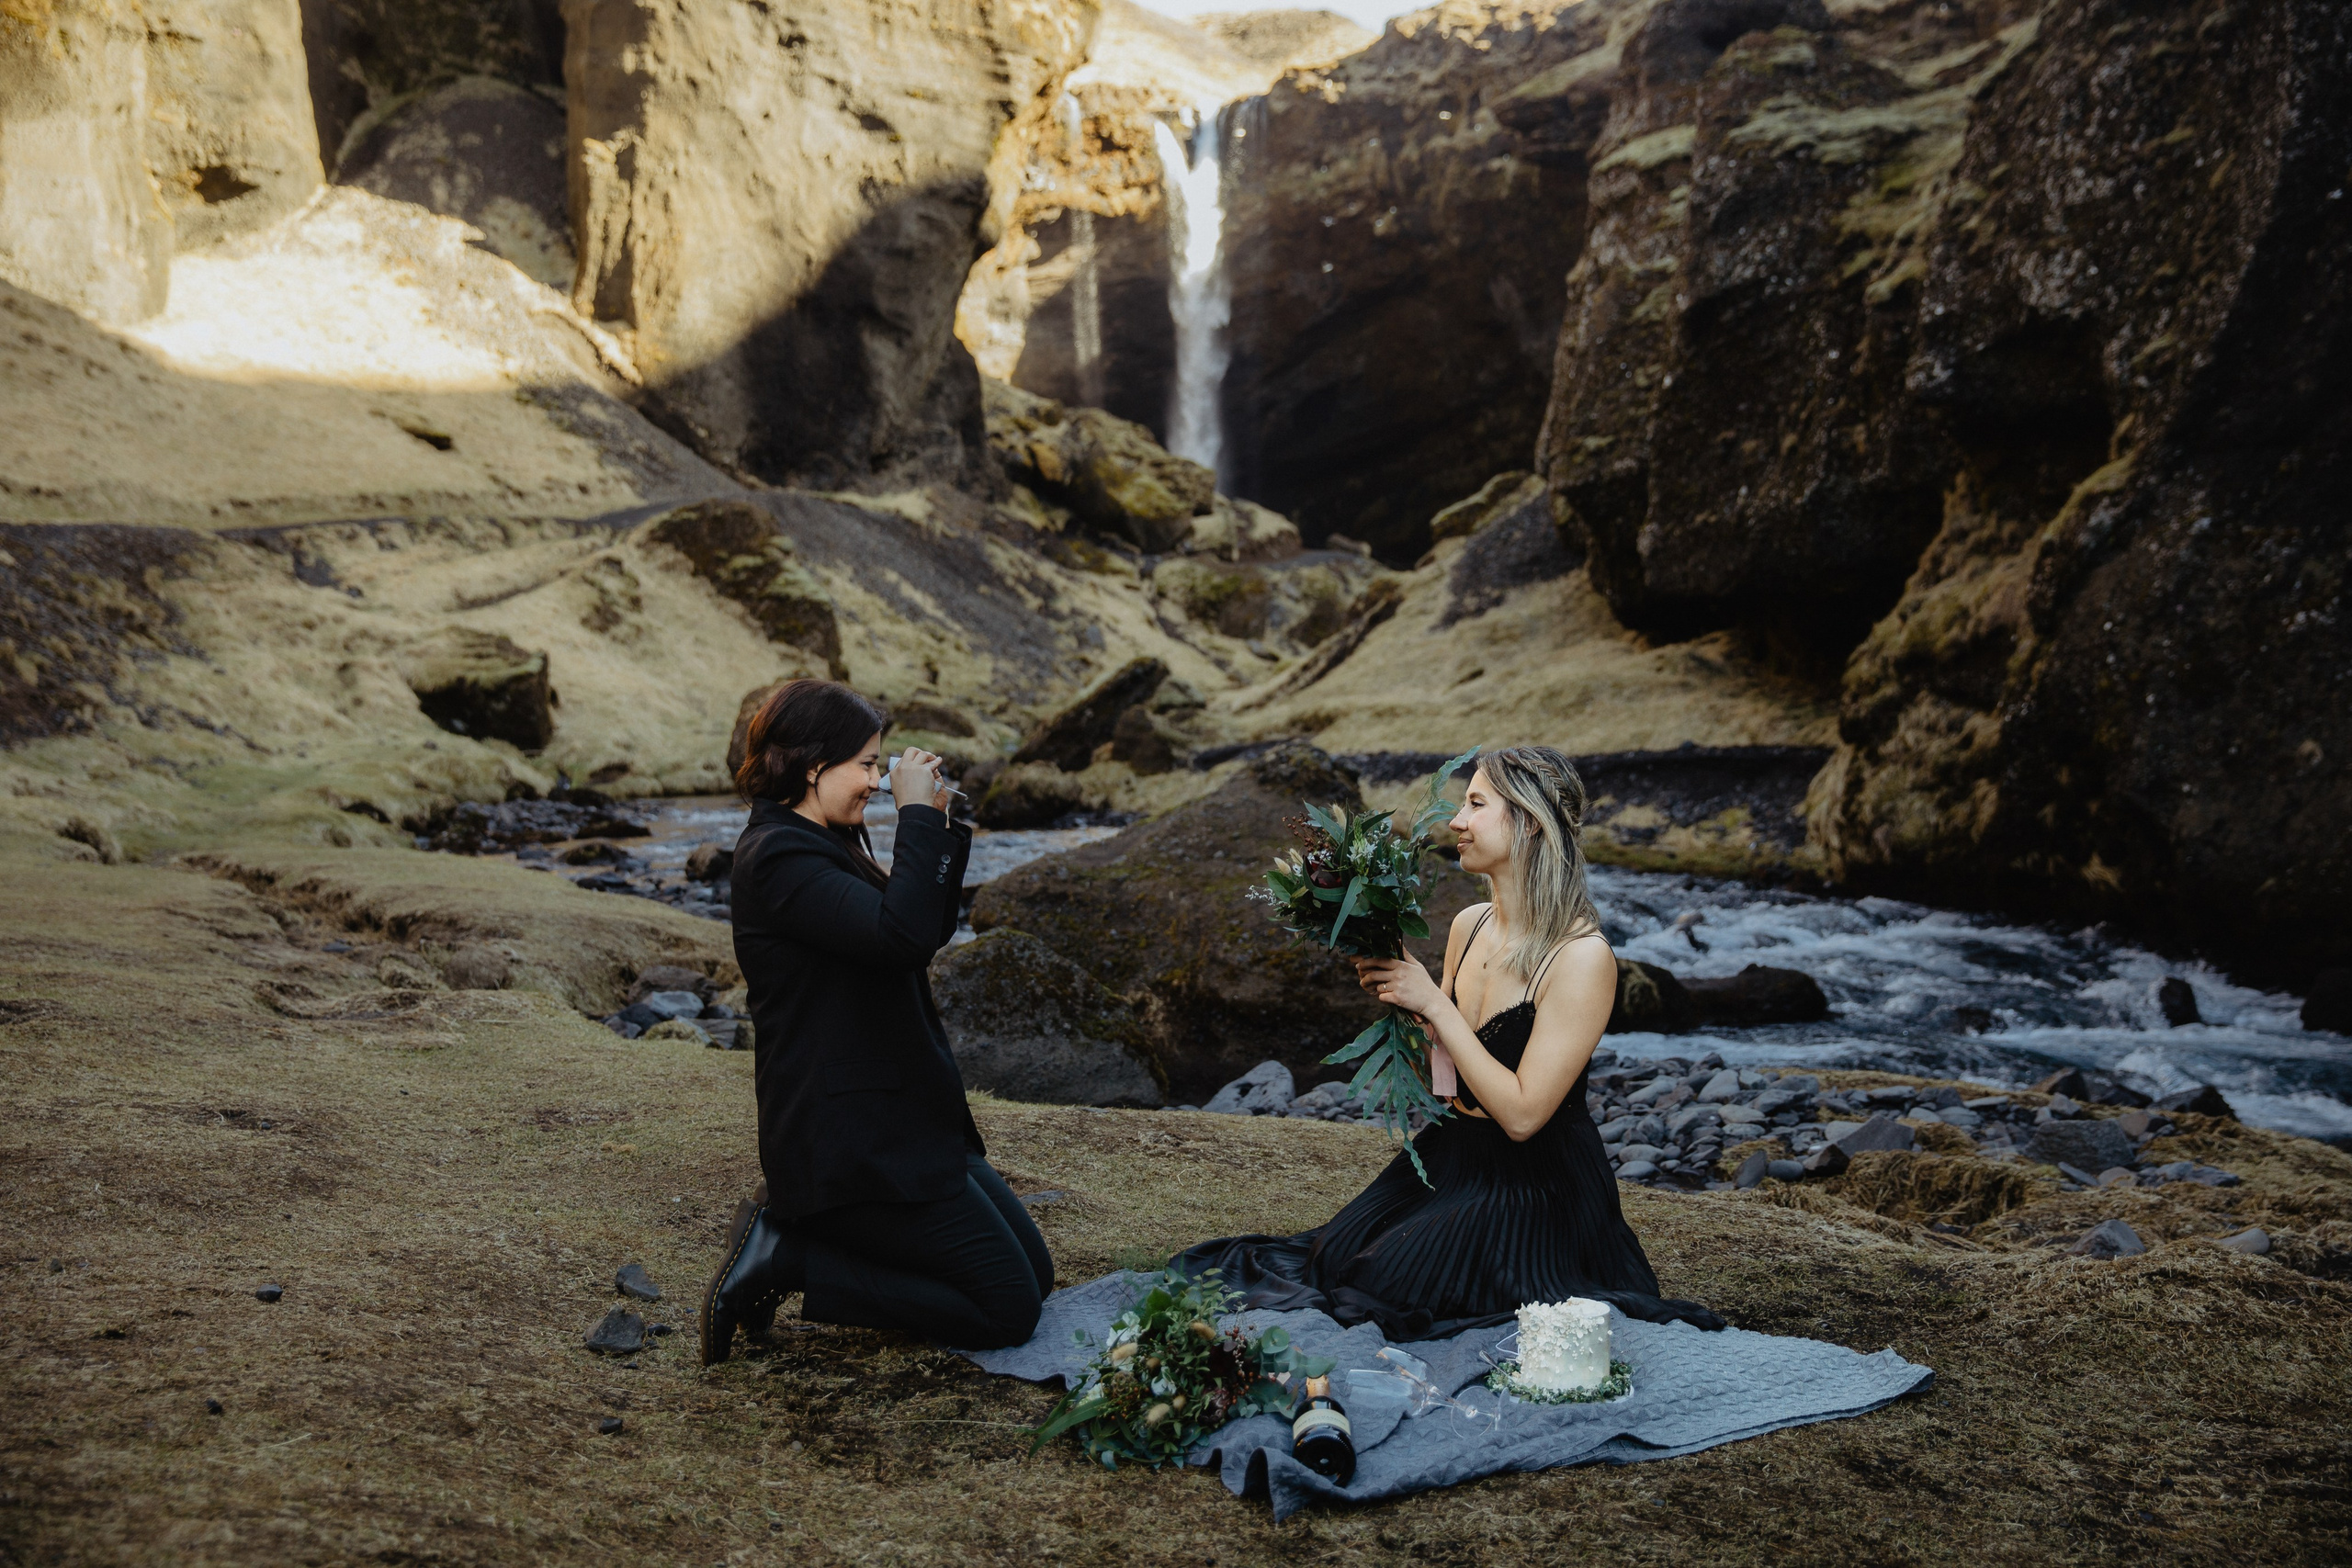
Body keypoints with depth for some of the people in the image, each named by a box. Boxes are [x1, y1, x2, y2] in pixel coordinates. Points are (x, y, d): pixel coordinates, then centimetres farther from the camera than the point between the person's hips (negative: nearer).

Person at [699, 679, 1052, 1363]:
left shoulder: (825, 844, 13)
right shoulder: (779, 858, -19)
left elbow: (928, 931, 19)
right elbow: (902, 935, -32)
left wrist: (944, 824, 8)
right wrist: (916, 814, -22)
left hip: (902, 1123, 11)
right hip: (853, 1144, -11)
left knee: (1033, 1271, 14)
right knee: (1009, 1310, -7)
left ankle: (796, 1226, 13)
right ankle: (785, 1261, -3)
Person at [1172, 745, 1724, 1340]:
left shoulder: (1582, 956, -22)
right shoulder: (1469, 926, 1)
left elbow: (1522, 1114, -24)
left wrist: (1434, 1004, -22)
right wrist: (1397, 990, -7)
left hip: (1533, 1188, -7)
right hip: (1450, 1156, 7)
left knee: (1381, 1290, -13)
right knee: (1332, 1263, -5)